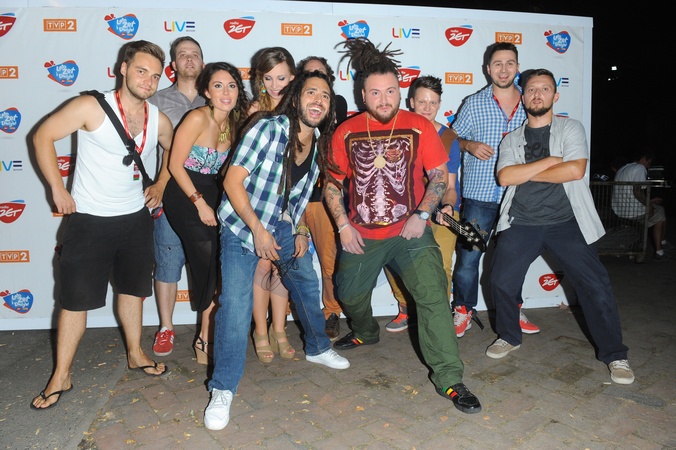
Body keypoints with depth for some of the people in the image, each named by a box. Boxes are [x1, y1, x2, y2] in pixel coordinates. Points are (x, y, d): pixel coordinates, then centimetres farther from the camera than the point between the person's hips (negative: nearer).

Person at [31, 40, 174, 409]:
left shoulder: (159, 122, 0)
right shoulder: (91, 108, -14)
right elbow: (43, 136, -9)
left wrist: (160, 186, 8)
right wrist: (57, 188, -11)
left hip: (136, 218, 5)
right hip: (90, 220, -4)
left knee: (133, 288, 17)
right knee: (76, 298, 3)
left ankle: (135, 354, 36)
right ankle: (61, 377, 19)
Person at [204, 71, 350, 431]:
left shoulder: (319, 143, 0)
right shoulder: (267, 129, -20)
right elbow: (233, 181, -20)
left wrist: (300, 231, 2)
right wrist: (258, 230, -21)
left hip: (283, 225, 7)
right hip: (243, 224, -6)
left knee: (307, 282, 18)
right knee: (236, 302, -13)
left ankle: (317, 347, 44)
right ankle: (223, 389, 3)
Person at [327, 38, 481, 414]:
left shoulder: (420, 126, -5)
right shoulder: (346, 132, -1)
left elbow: (440, 176, -2)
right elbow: (331, 184, 4)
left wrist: (421, 214, -15)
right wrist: (343, 225, -6)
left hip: (410, 232, -2)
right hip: (360, 235, 3)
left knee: (434, 296, -15)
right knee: (350, 295, 18)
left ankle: (449, 378, -2)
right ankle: (366, 332, 52)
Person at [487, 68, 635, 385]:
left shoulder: (571, 129, 6)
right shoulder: (511, 140, 12)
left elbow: (576, 170, -12)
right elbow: (505, 177, -6)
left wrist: (526, 174, -6)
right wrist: (549, 161, -10)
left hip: (565, 222, -1)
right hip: (521, 223, 2)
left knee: (596, 285, -5)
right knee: (501, 281, -5)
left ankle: (614, 354, 15)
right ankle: (509, 337, 21)